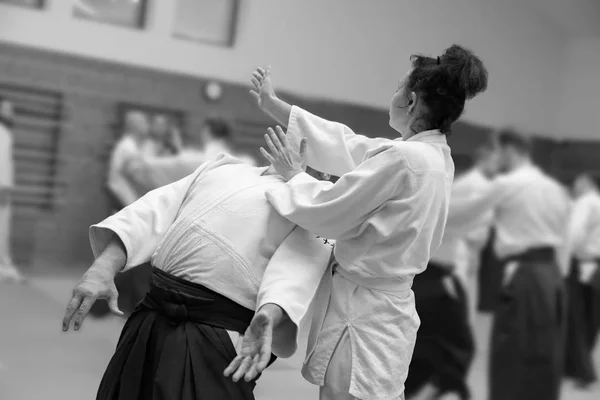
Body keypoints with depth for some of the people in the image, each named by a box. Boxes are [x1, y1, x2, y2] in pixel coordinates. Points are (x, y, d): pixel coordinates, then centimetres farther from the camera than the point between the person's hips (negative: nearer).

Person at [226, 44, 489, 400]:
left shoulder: (402, 158, -22)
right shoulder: (436, 157, 6)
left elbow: (329, 212, -18)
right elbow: (346, 143, 11)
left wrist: (294, 174, 1)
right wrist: (271, 103, 16)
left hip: (362, 310, -9)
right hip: (388, 304, 9)